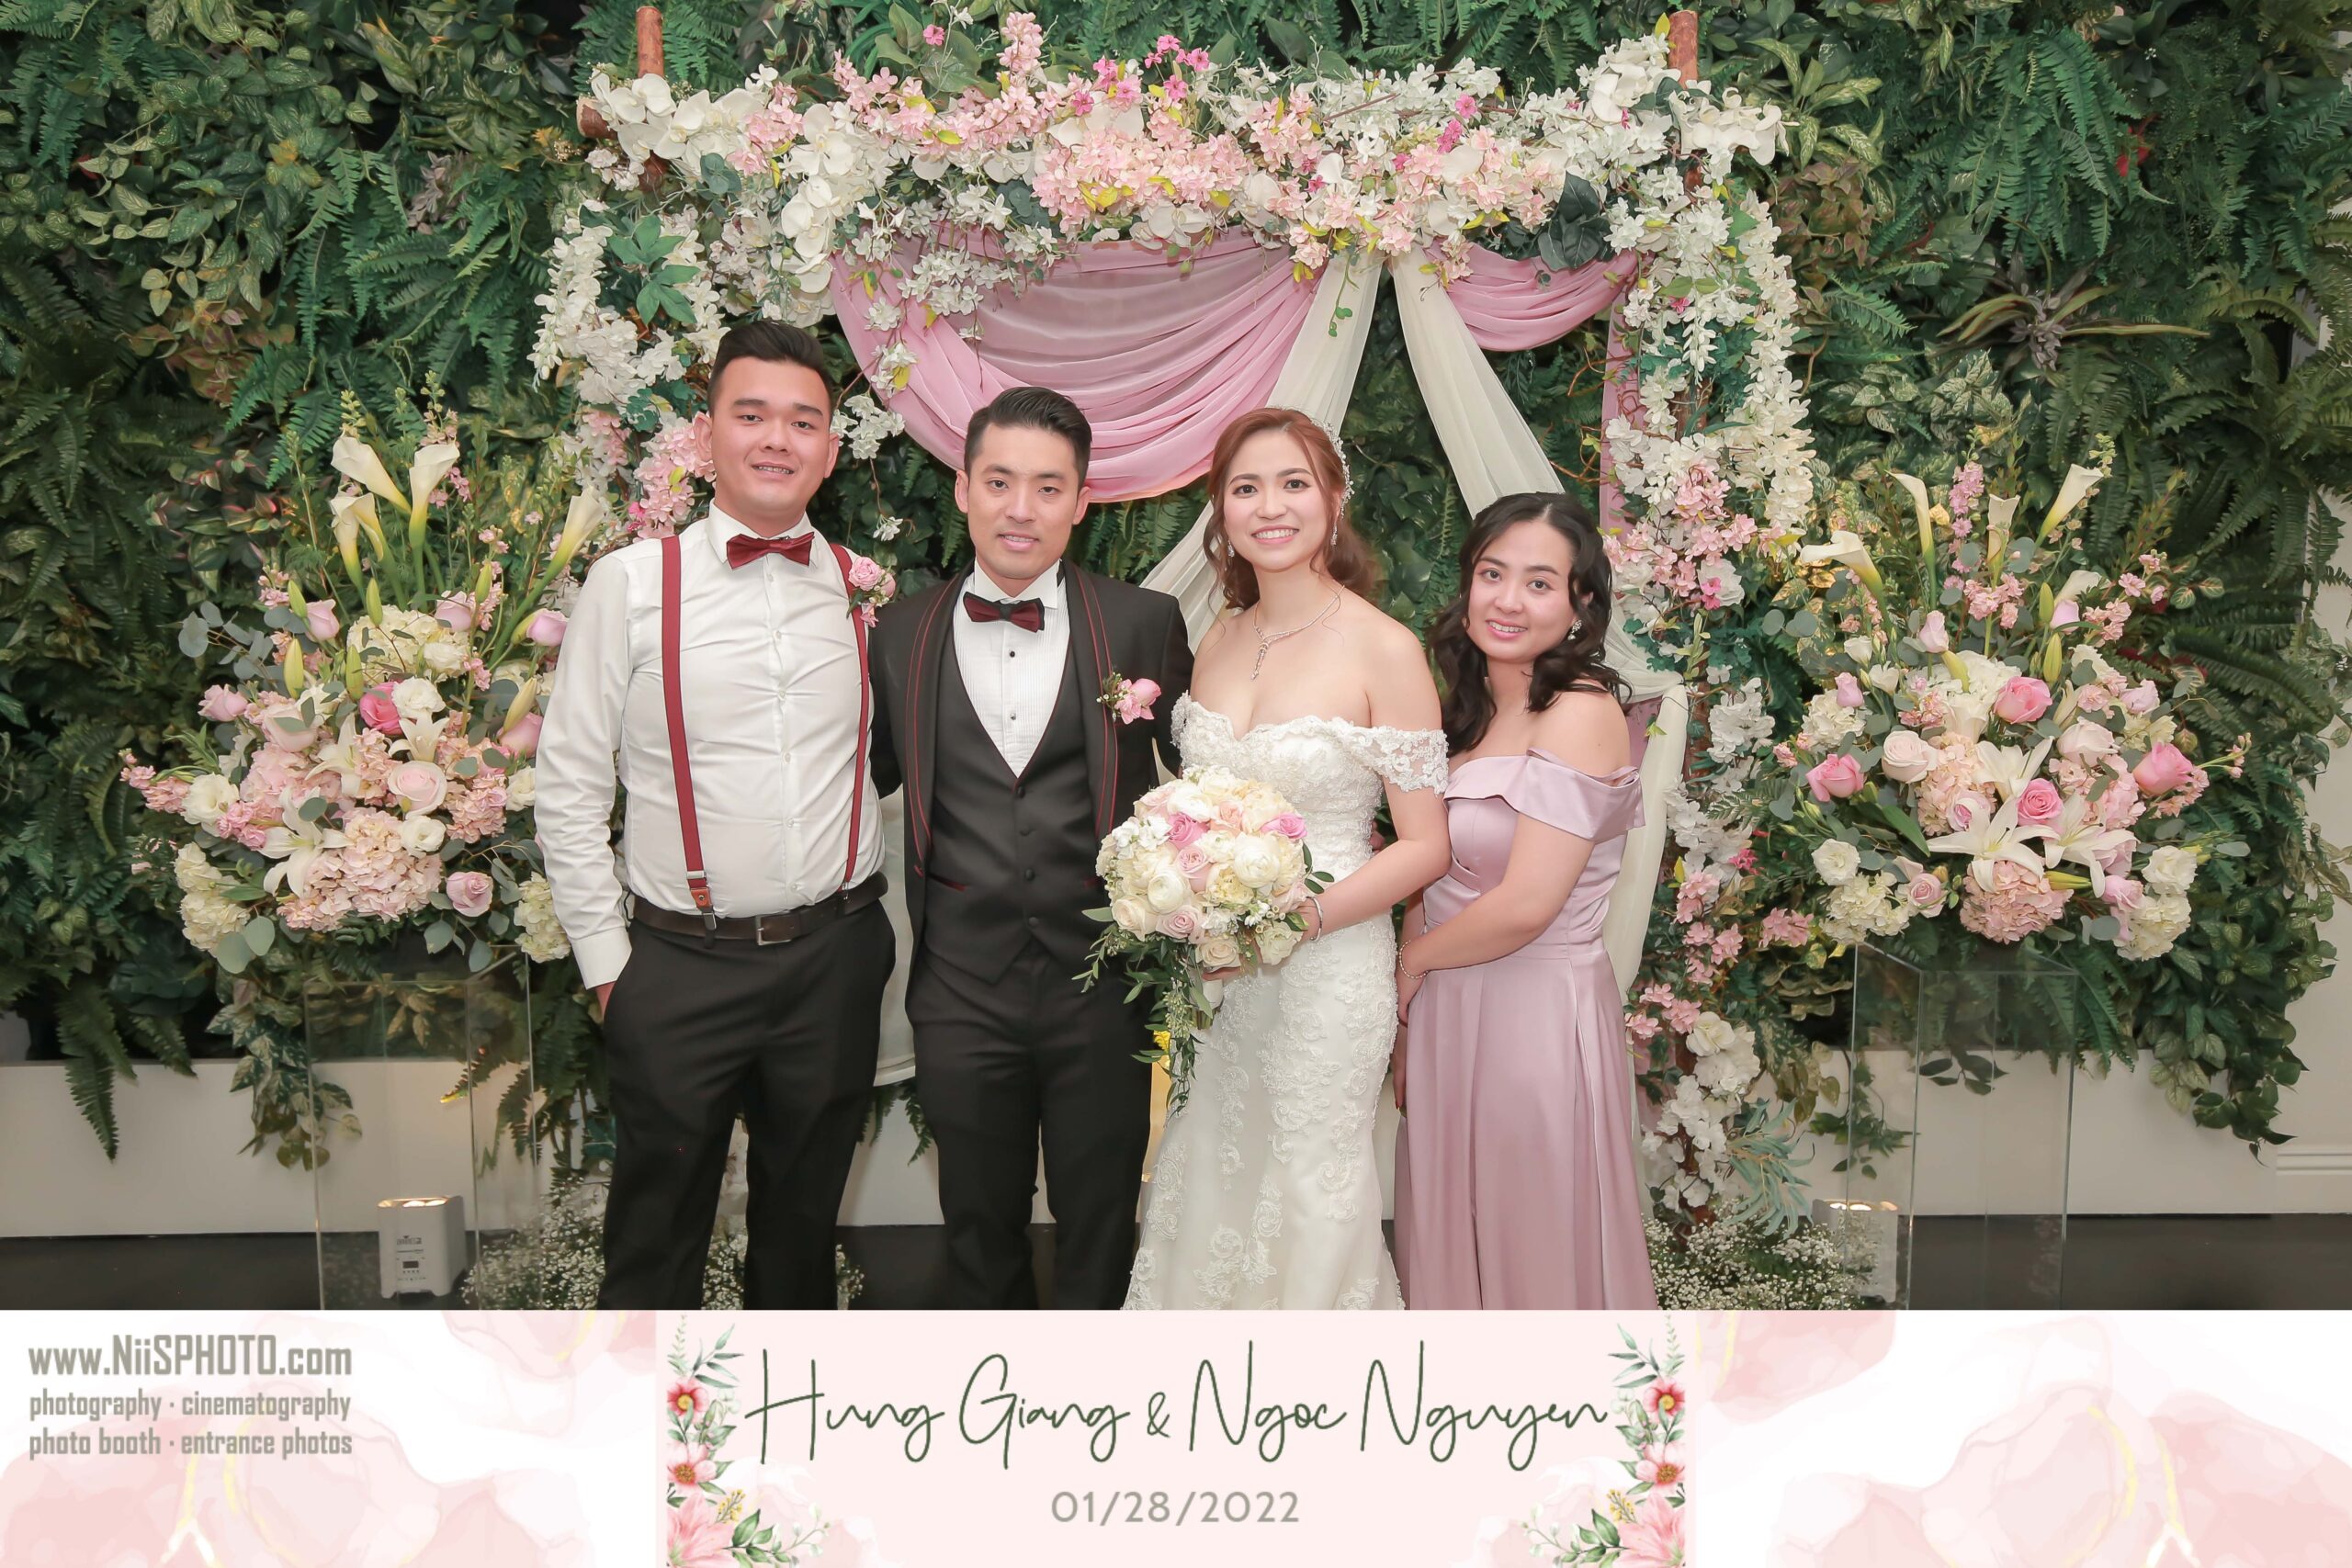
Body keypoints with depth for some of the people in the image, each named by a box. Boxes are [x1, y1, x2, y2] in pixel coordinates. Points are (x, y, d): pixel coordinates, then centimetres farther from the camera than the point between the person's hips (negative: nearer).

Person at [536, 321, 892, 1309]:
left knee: (805, 1219, 19)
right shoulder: (631, 582, -5)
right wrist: (606, 961, -3)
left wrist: (871, 921, 8)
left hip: (837, 958, 3)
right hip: (681, 965, -2)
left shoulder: (868, 588, 3)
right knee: (656, 1235, 12)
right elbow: (569, 788, -2)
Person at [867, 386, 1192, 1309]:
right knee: (980, 1228, 19)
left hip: (1103, 983, -1)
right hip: (961, 991, 2)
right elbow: (870, 778, 11)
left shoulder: (1145, 625, -2)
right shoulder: (901, 634, 3)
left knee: (1099, 1228, 16)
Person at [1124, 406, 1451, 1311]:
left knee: (1307, 1197, 9)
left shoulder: (1384, 650, -13)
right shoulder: (1218, 642, 5)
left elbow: (1424, 846, -11)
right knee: (1208, 1186, 16)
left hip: (1326, 961, -5)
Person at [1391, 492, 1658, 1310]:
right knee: (1453, 1235, 21)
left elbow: (1524, 905, -22)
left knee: (1532, 1248, 11)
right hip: (1446, 1016, 7)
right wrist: (1406, 1029, 5)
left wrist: (1412, 960, -6)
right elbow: (1431, 874, 9)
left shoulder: (1581, 713, -17)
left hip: (1537, 1017, -7)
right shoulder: (1467, 713, 7)